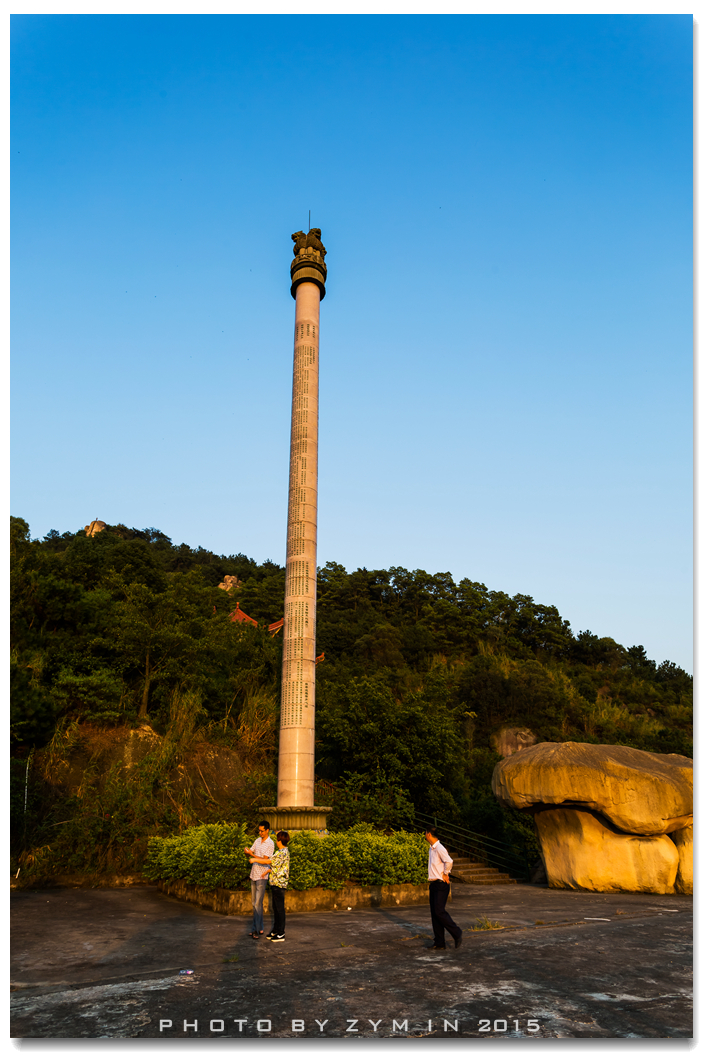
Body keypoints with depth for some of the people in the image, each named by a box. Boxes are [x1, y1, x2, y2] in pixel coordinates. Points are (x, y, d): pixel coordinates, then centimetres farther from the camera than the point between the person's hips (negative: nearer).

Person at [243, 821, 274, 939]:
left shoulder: (270, 843, -11)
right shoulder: (257, 841, 12)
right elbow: (250, 852, 9)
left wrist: (252, 854, -23)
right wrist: (247, 851, -13)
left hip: (262, 876, -7)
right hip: (254, 875, 7)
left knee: (258, 903, -9)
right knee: (254, 903, 11)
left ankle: (257, 930, -5)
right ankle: (259, 928, 19)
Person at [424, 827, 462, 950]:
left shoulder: (439, 848, -17)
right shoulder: (431, 848, 13)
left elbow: (449, 861, -29)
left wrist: (445, 874, -15)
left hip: (441, 884, -9)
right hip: (433, 884, 9)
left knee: (439, 911, -11)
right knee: (434, 912, 8)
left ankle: (456, 933, 5)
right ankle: (439, 943, 13)